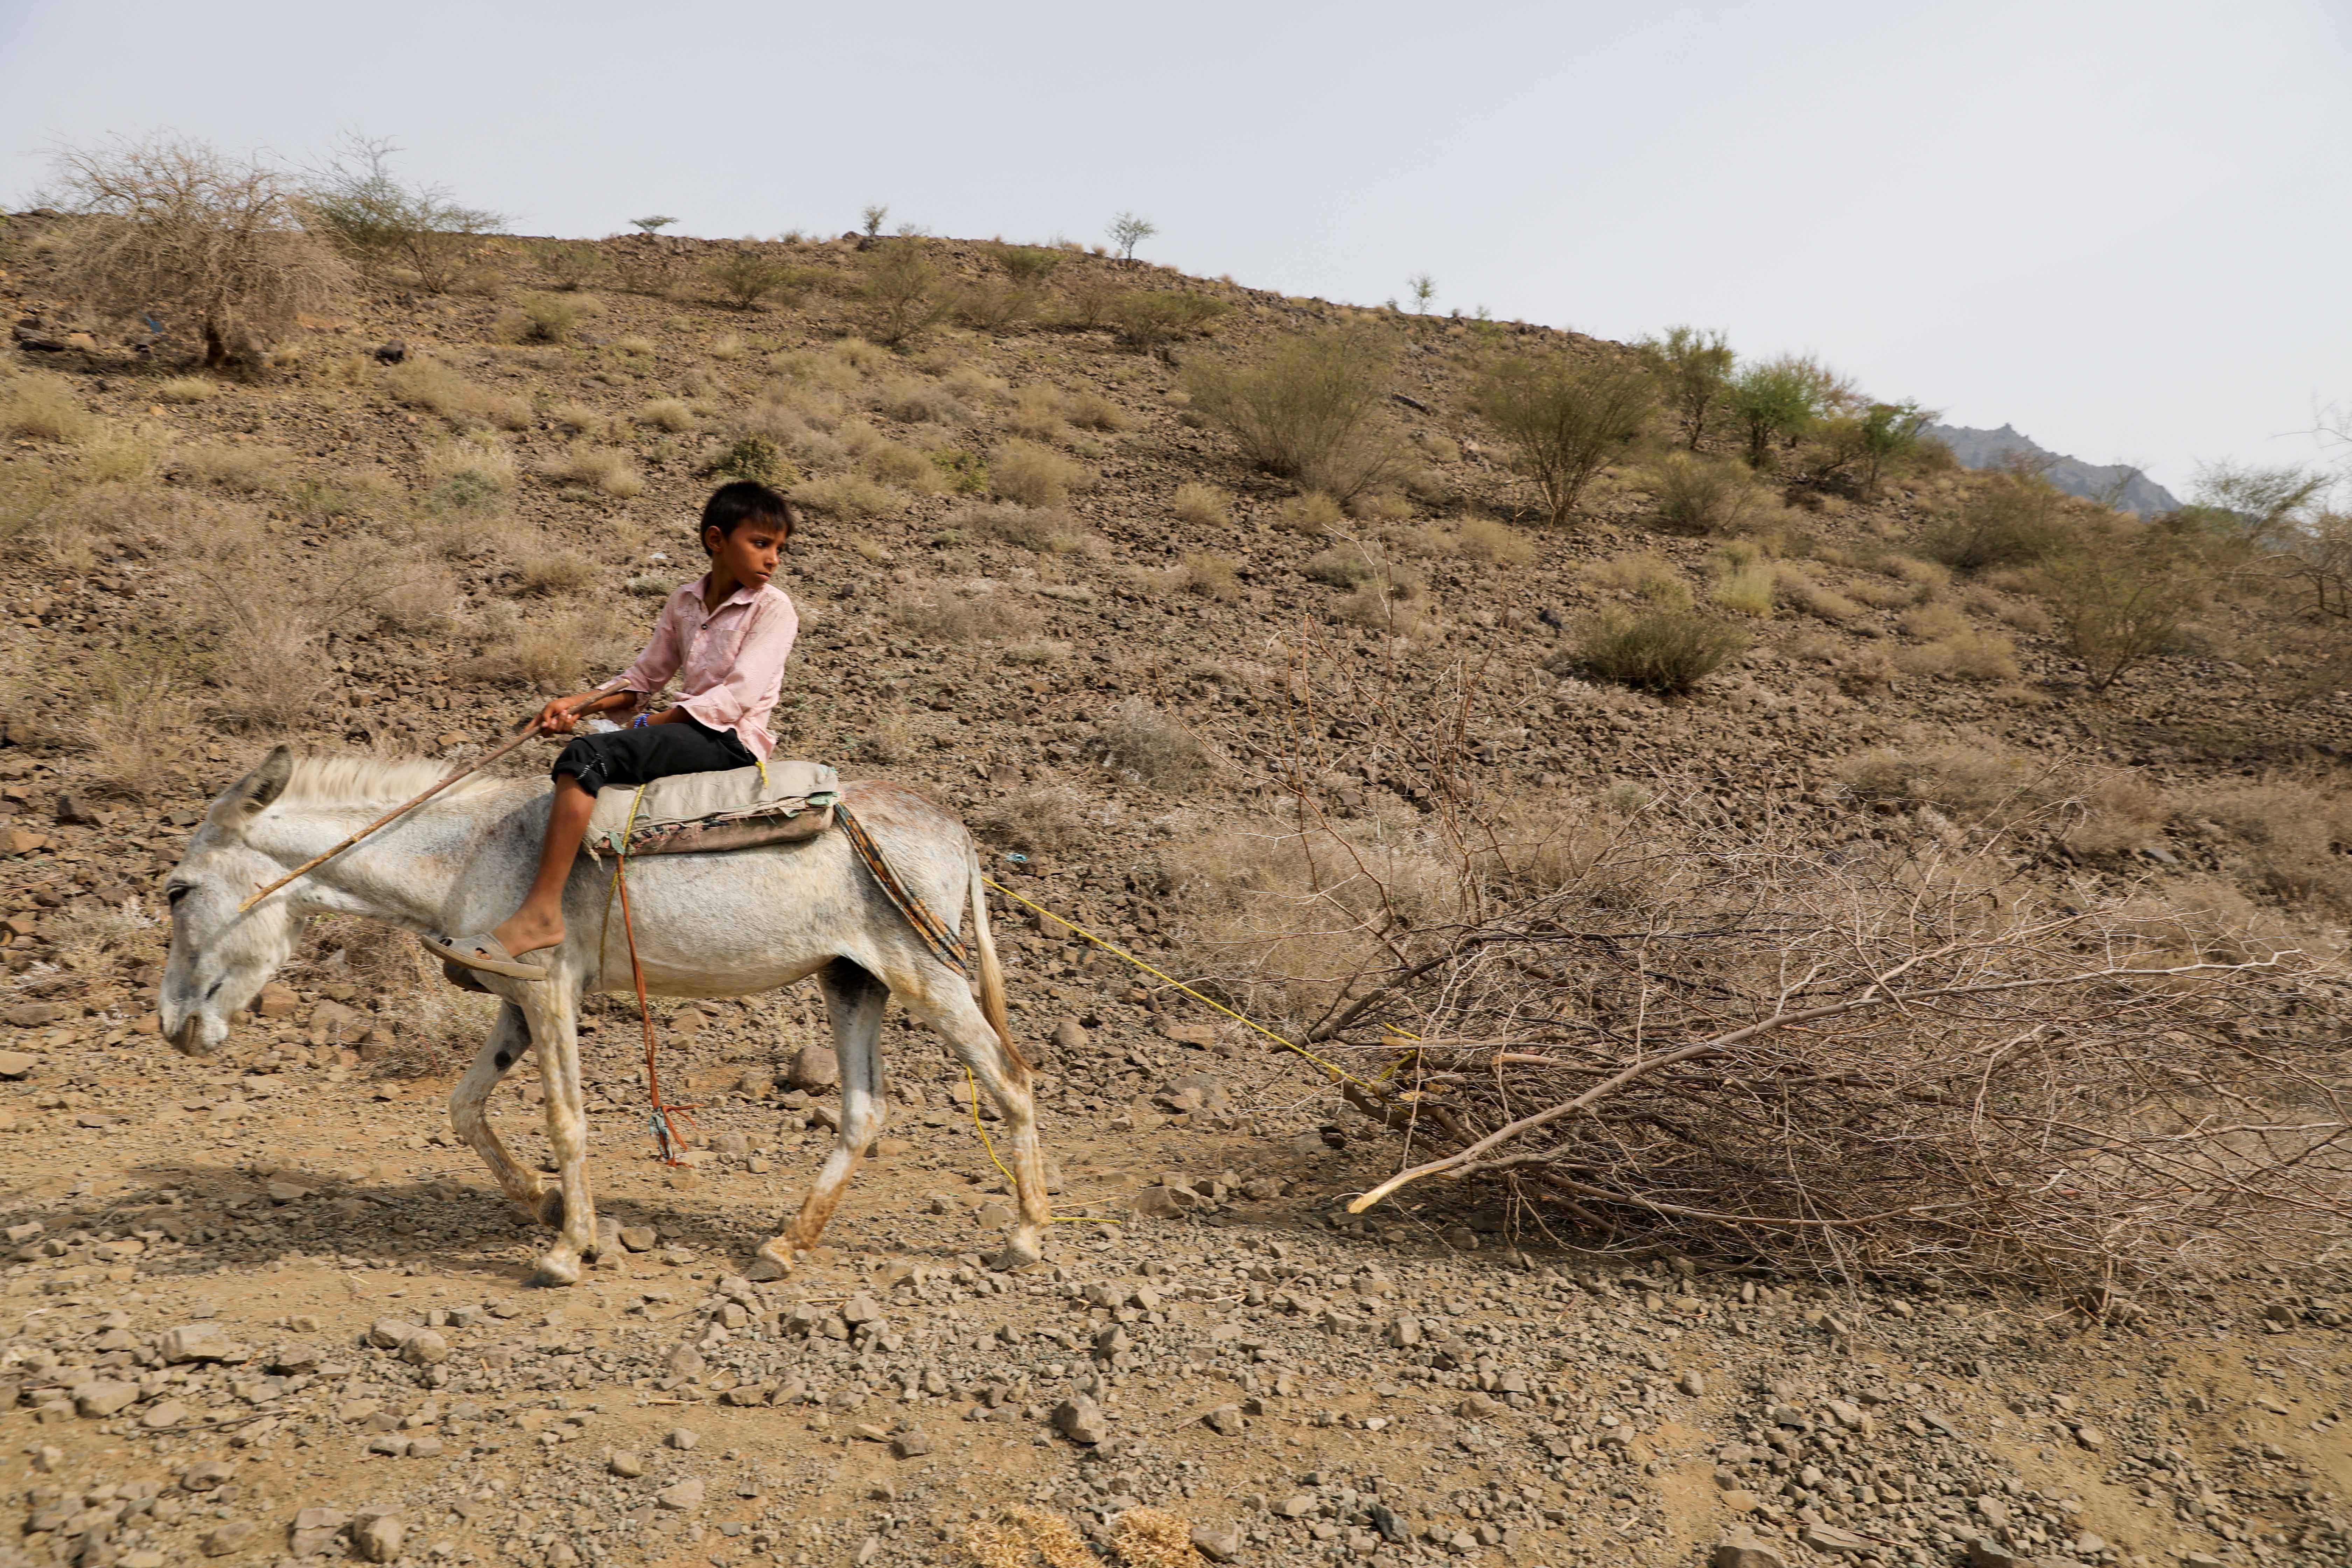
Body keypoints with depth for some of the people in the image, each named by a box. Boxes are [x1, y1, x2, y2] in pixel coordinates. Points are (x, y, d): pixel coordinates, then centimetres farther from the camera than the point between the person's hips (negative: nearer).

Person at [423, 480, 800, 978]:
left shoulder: (773, 608, -6)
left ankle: (540, 914, -28)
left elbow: (739, 695, -15)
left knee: (585, 756, -24)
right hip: (686, 730, 8)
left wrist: (653, 723, -13)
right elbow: (643, 679, 18)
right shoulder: (684, 603, 15)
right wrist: (581, 703, 0)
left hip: (735, 740, -8)